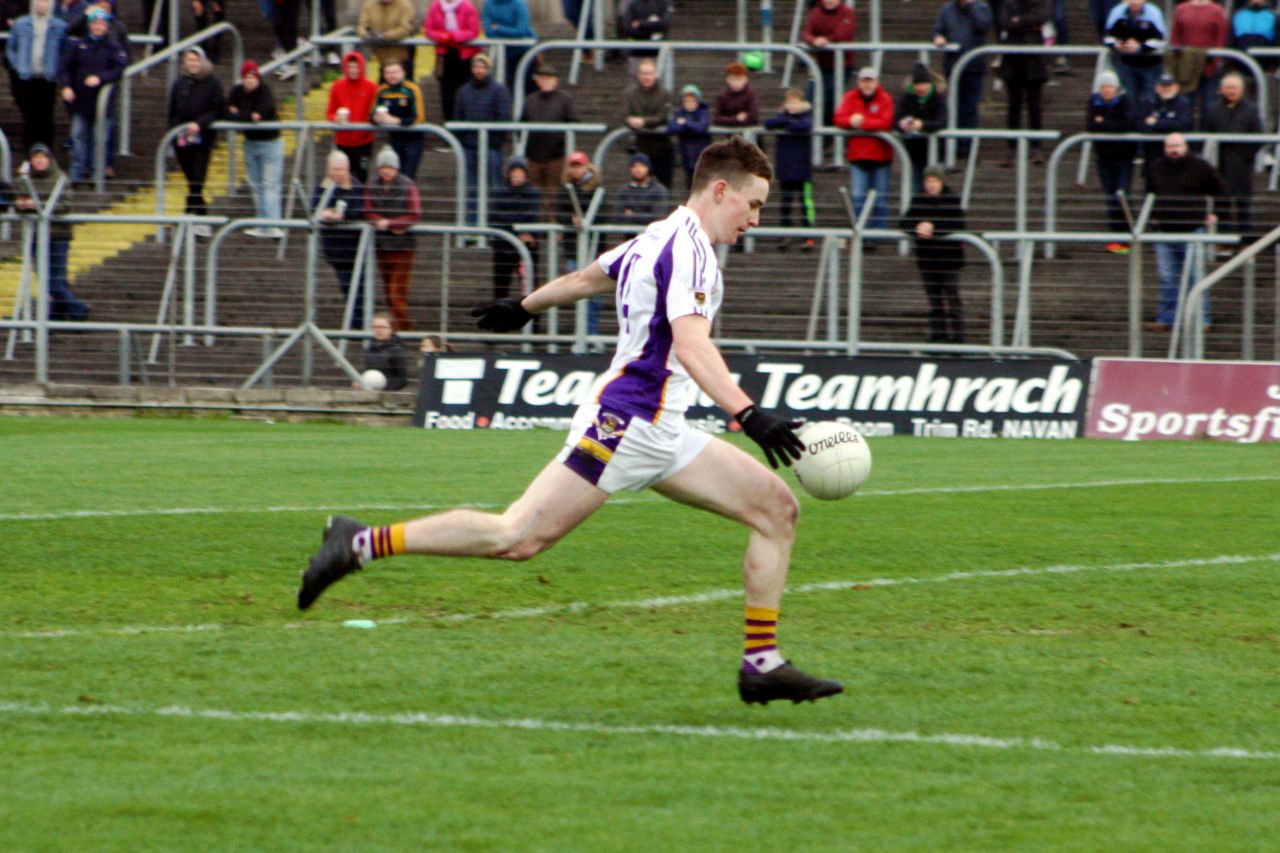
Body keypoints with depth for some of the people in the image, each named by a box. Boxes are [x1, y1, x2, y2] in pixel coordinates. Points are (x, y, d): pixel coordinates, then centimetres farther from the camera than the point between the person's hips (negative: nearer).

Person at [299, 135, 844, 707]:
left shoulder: (658, 240, 19)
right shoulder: (687, 247, -12)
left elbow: (586, 277, 36)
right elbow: (690, 344, -27)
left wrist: (523, 307, 52)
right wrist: (748, 414, -36)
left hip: (660, 435, 10)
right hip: (624, 423, -10)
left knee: (777, 508, 3)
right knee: (517, 537, -17)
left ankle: (762, 663, 2)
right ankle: (363, 544, -9)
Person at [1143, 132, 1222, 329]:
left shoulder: (1200, 168, -2)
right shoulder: (1155, 168, 8)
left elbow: (1219, 192, 10)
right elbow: (1149, 194, 25)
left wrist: (1213, 214, 6)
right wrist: (1151, 215, 16)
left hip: (1192, 230, -3)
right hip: (1164, 230, 3)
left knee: (1194, 276, -4)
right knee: (1167, 278, 5)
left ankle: (1201, 318, 1)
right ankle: (1166, 318, 10)